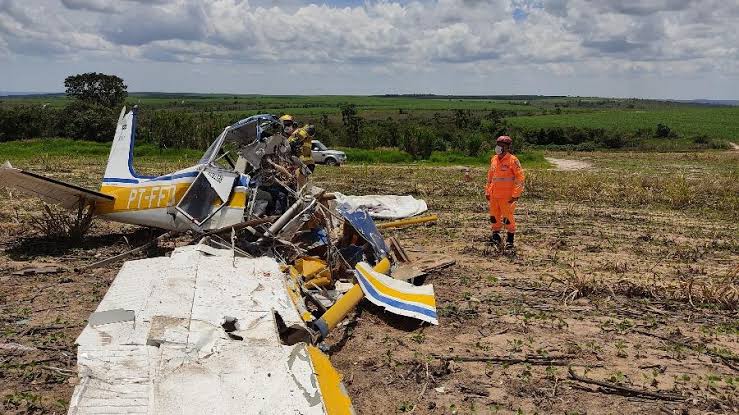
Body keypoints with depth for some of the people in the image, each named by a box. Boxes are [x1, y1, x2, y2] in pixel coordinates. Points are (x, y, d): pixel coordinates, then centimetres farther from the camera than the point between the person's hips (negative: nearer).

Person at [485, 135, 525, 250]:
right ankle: (496, 236, 28)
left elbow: (520, 177, -11)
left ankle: (510, 240, 11)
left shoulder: (513, 160, -10)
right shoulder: (494, 159, 10)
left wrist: (516, 194, -15)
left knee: (507, 217, -2)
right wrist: (487, 191, 18)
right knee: (494, 216, 12)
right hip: (494, 195, 6)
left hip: (507, 196, -6)